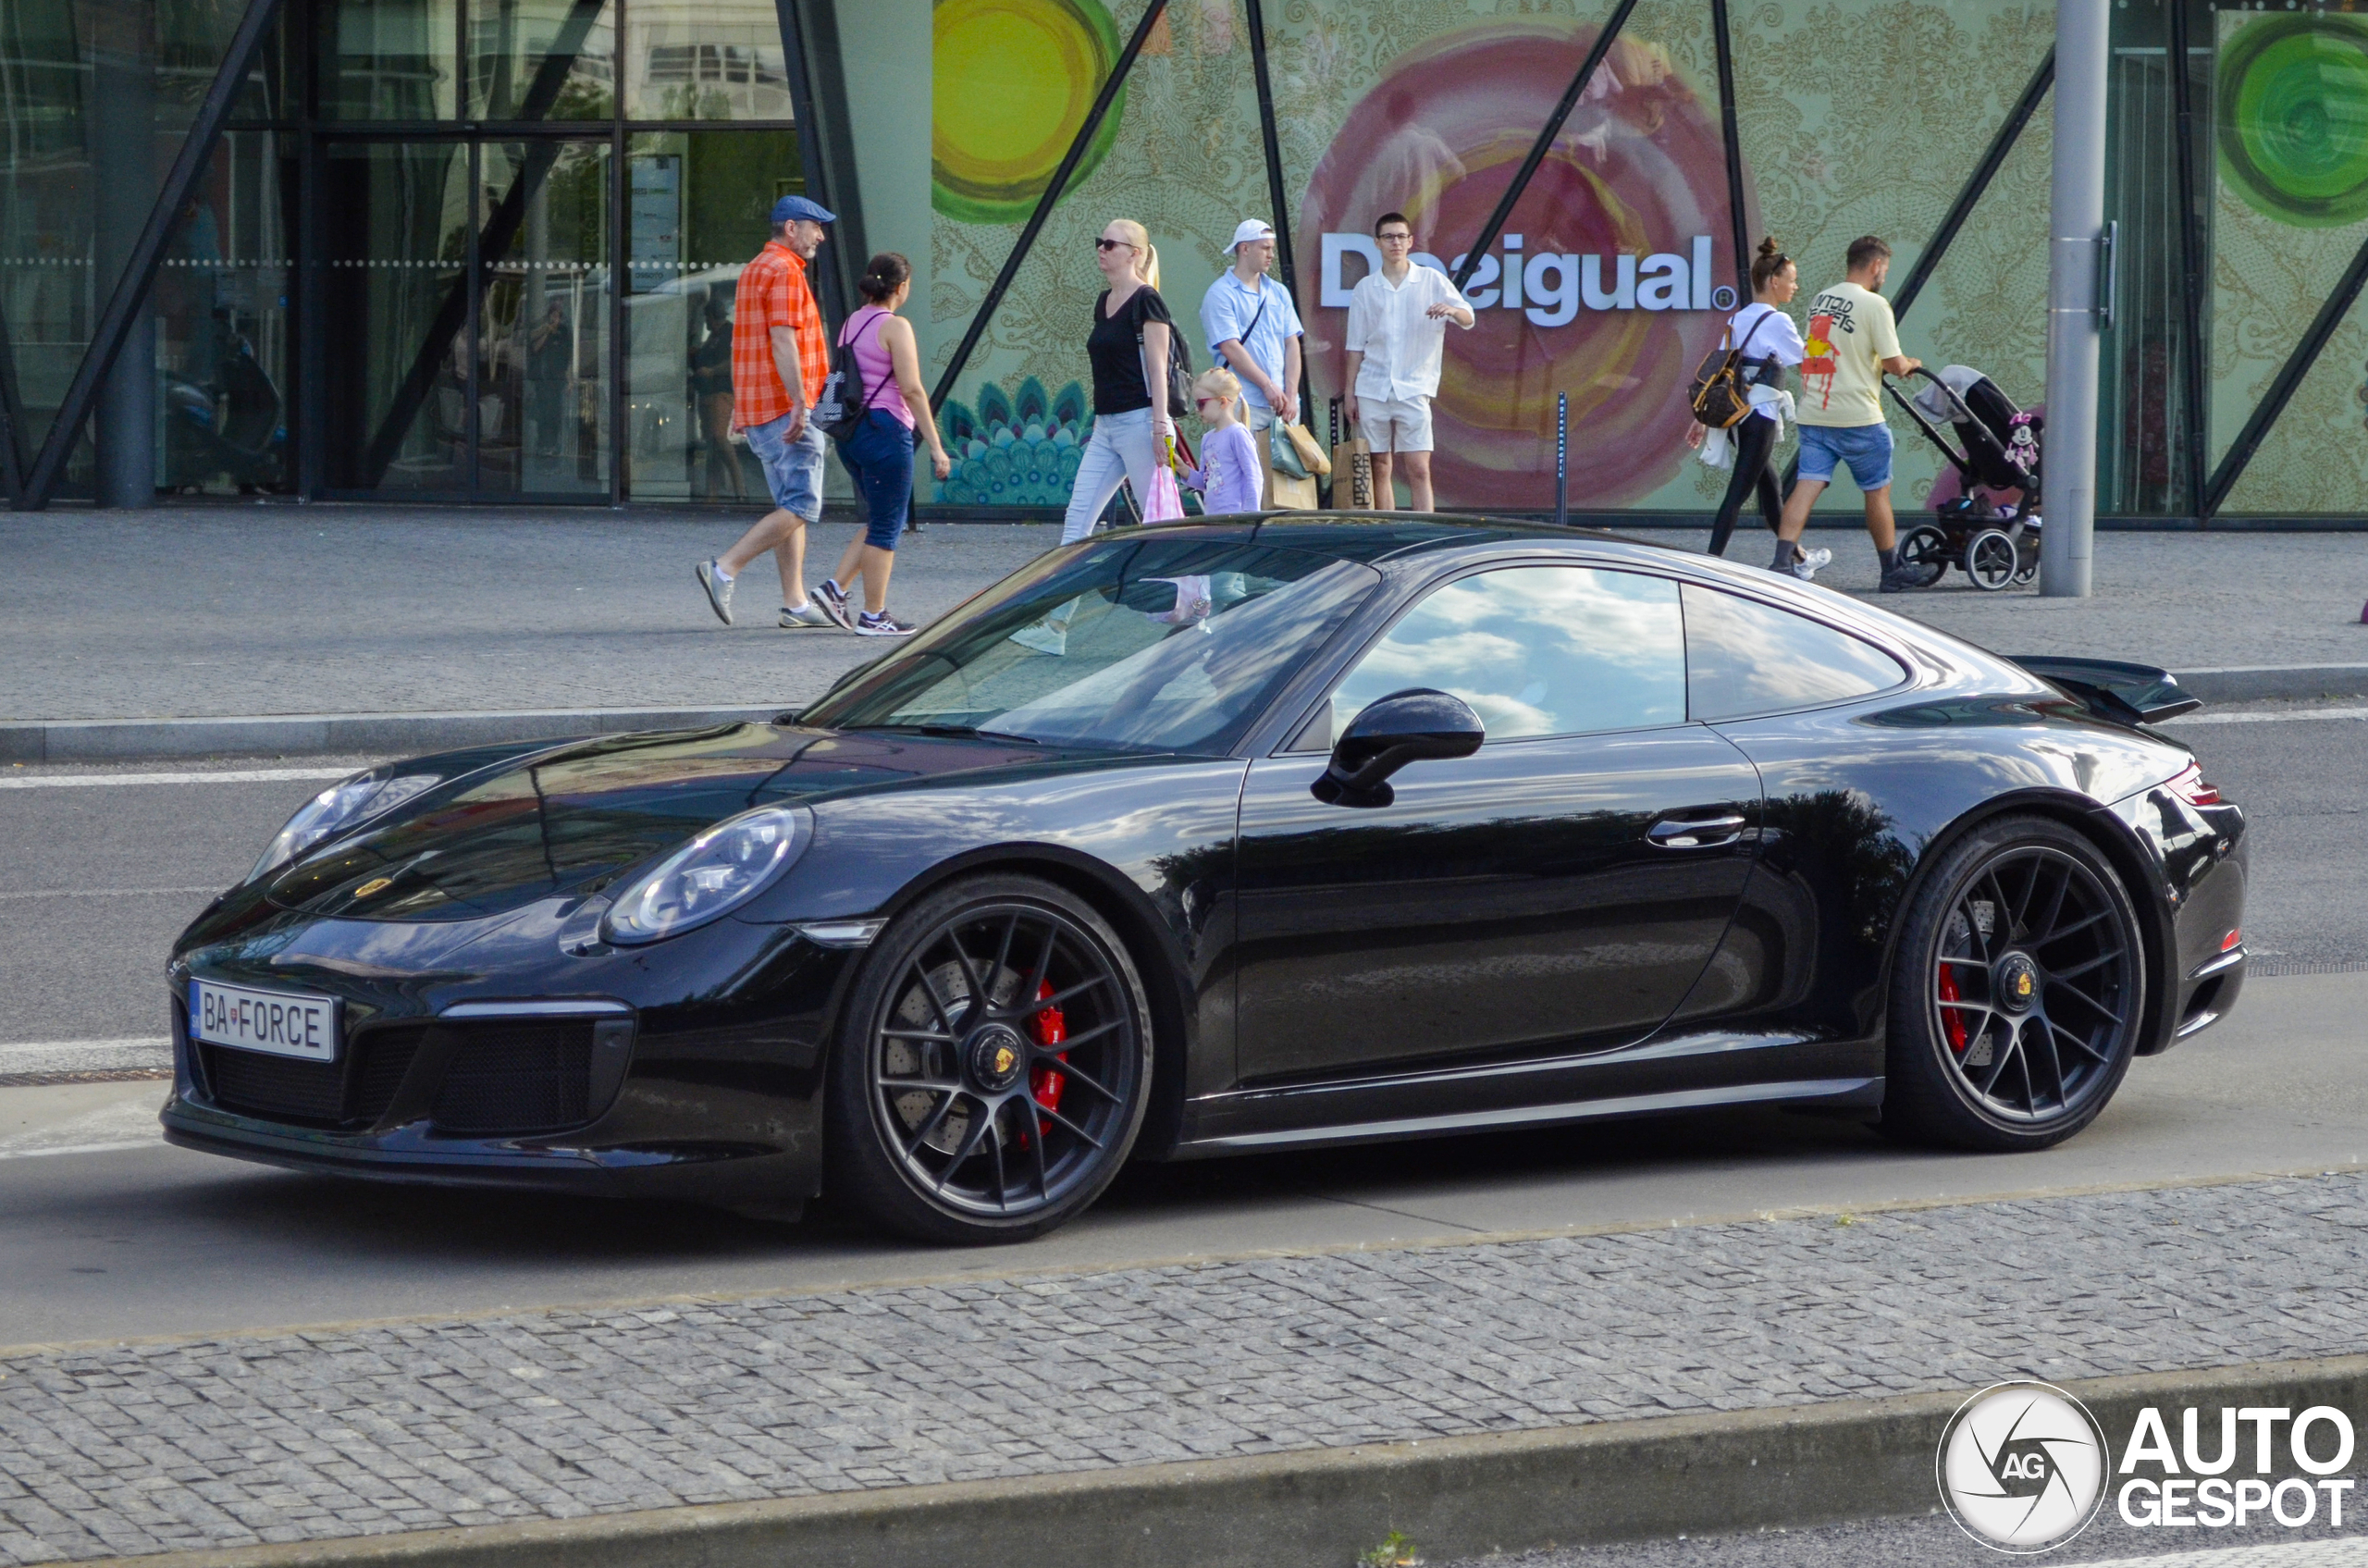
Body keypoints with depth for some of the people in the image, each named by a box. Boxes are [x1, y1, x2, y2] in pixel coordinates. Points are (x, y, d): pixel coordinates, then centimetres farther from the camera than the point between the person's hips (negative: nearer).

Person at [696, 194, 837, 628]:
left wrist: (743, 406, 25)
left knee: (791, 506, 10)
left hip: (760, 409, 10)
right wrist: (800, 404, -25)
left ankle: (795, 603, 7)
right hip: (785, 407, -10)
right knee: (800, 507, -10)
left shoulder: (754, 269, 19)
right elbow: (783, 341, -21)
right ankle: (724, 569, -15)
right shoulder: (784, 271, -12)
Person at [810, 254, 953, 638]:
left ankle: (835, 588, 8)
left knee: (881, 522, 18)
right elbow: (911, 389, -16)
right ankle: (873, 616, 3)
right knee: (885, 527, 0)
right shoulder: (895, 327, -11)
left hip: (849, 432, 8)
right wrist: (936, 446, -15)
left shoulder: (851, 324, 12)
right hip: (885, 430, -8)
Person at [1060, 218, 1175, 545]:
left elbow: (1157, 369, -14)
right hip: (1106, 426, 9)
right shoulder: (1104, 302, 15)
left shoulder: (1146, 301, -9)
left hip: (1138, 423, -9)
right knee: (1077, 518, 1)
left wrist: (1160, 427, -20)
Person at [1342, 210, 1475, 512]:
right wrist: (1350, 392, 8)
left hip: (1413, 388, -2)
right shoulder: (1365, 288, 10)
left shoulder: (1432, 281, 4)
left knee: (1419, 469, -9)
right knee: (1380, 469, 4)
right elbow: (1356, 346, 13)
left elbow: (1467, 319, -1)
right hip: (1371, 391, 2)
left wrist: (1452, 311, -24)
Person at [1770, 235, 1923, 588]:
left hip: (1813, 414, 6)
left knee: (1806, 486, -1)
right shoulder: (1874, 304, -9)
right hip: (1858, 417, -5)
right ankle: (1892, 572, 18)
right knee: (1877, 493, 8)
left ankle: (1782, 561, -16)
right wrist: (1910, 363, 13)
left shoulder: (1819, 301, 13)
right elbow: (1894, 364, -9)